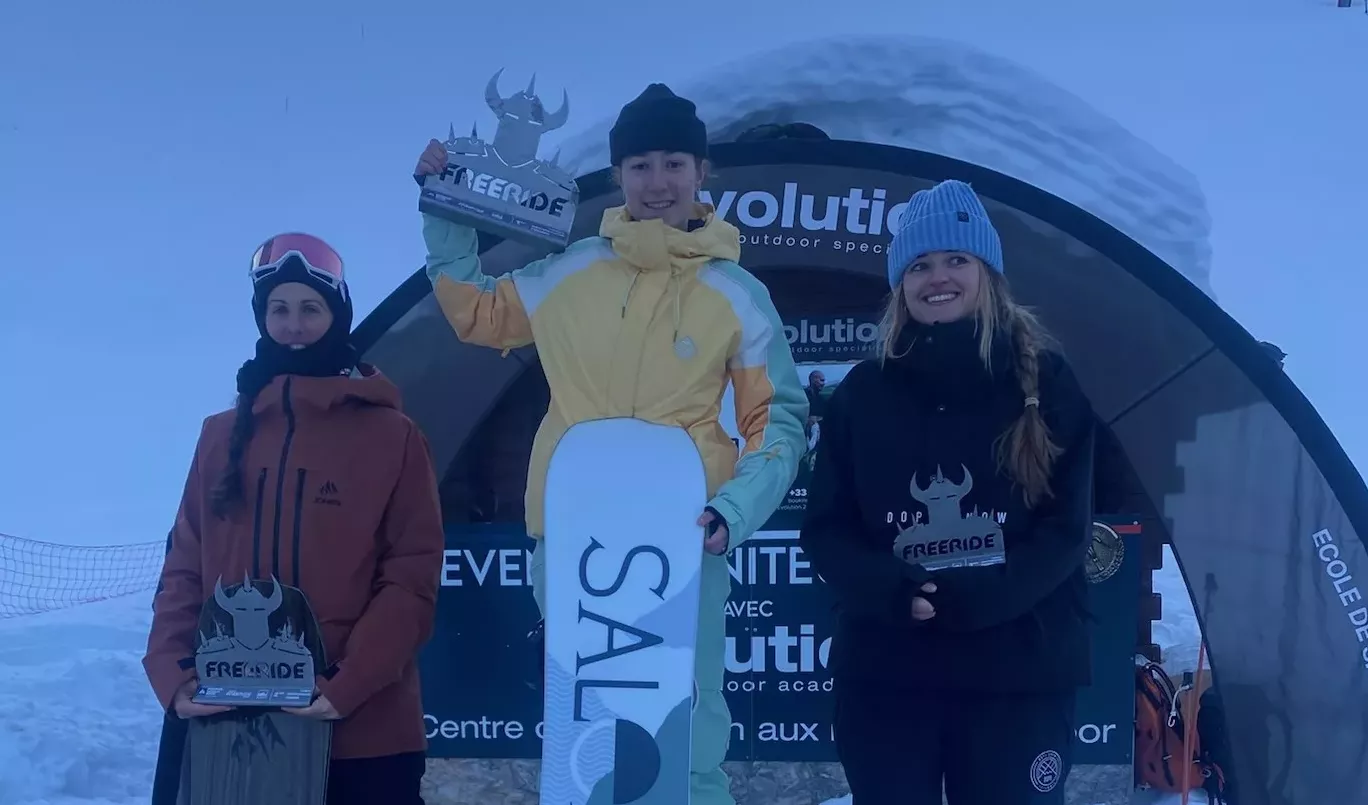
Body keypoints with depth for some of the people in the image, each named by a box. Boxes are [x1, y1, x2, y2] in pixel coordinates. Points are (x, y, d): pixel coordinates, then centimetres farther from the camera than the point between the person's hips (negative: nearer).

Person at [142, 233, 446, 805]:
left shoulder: (392, 436, 0)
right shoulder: (223, 435, 11)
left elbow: (411, 579, -5)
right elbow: (184, 568, 9)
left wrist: (348, 688, -15)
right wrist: (174, 676, -6)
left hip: (362, 730, -3)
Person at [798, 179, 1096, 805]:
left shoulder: (1044, 382, 2)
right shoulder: (863, 392, 6)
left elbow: (1066, 527, -3)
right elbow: (825, 527, 3)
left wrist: (973, 597, -17)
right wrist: (891, 591, -16)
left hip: (1020, 671, -1)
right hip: (882, 670, 1)